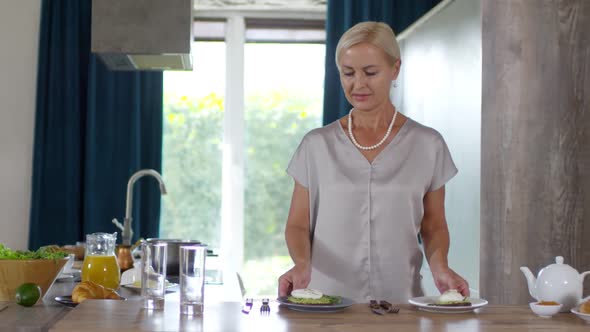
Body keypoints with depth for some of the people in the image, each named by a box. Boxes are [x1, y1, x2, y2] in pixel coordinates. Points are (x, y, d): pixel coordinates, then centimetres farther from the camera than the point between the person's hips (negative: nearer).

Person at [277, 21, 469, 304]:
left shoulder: (428, 145, 3)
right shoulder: (316, 145, 4)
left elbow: (434, 226, 11)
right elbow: (298, 225, 7)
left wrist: (439, 266, -8)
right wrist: (301, 264, -13)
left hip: (399, 301, 0)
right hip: (327, 299, 0)